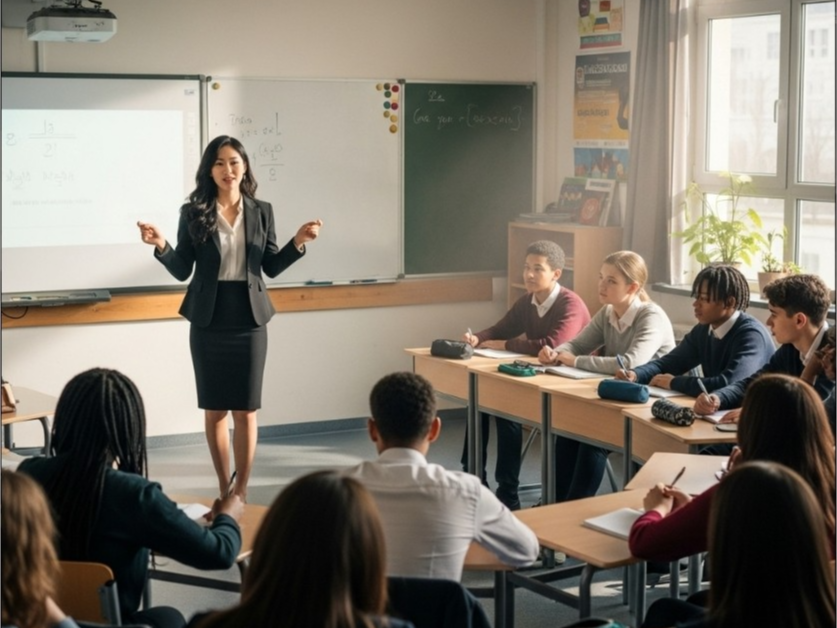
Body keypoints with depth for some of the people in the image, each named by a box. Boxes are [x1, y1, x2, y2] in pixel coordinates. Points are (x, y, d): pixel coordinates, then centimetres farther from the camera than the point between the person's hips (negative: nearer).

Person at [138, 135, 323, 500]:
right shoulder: (193, 213, -1)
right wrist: (162, 246, -18)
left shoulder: (261, 212, 4)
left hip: (248, 320, 0)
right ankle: (225, 490, 19)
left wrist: (298, 242, -7)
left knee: (246, 411, 2)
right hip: (208, 321, 0)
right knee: (214, 410, 7)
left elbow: (271, 267, 6)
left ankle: (241, 492, 10)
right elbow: (182, 271, -1)